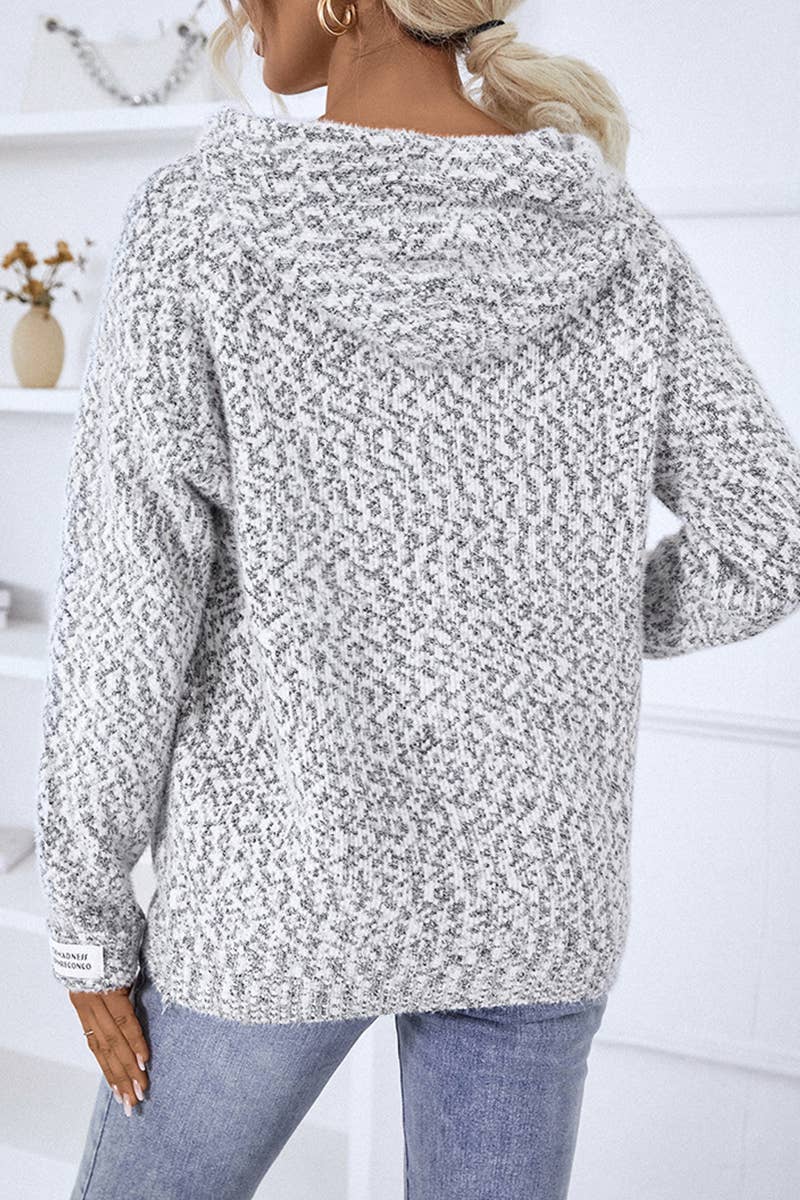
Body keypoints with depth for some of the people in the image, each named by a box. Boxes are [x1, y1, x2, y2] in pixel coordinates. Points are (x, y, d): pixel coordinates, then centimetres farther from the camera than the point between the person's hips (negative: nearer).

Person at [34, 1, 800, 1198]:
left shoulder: (202, 217, -15)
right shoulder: (610, 235, -5)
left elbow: (125, 611, -16)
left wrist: (86, 916, -3)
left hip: (286, 879, -2)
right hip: (530, 879, 3)